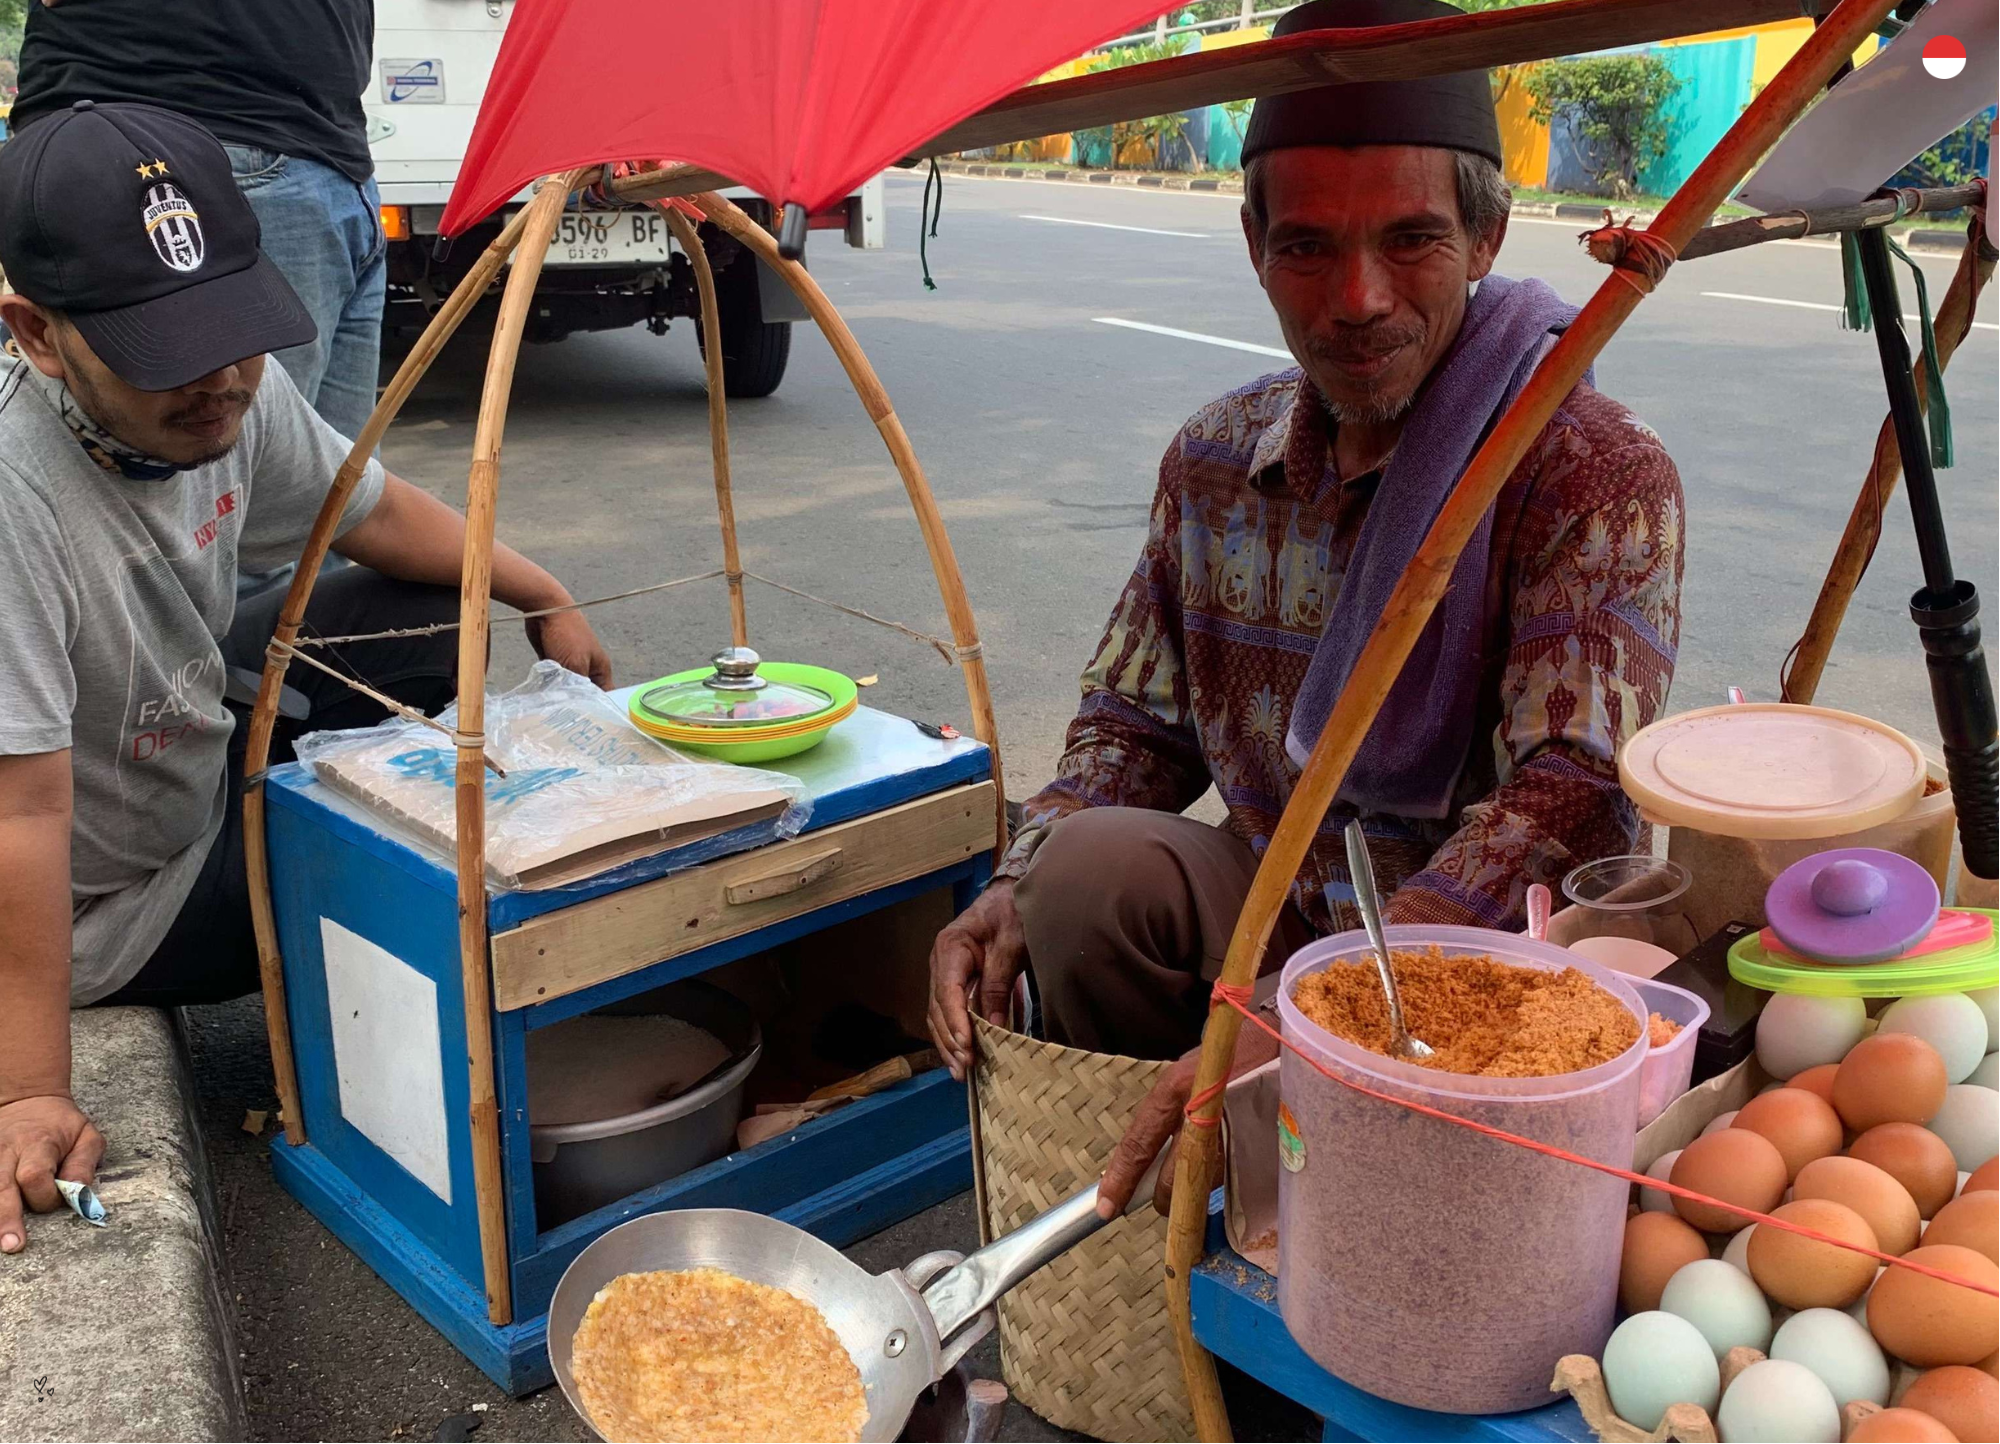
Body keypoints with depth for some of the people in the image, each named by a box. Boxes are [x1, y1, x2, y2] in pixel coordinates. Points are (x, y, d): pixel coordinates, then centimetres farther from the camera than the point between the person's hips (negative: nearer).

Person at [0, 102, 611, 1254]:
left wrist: (541, 594, 9)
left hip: (196, 740, 8)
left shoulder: (230, 393, -14)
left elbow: (371, 512, 6)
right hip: (115, 905, -8)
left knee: (425, 613, 9)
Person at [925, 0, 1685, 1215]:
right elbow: (1139, 726, 10)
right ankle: (1131, 1215, 0)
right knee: (1092, 866, -23)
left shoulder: (1599, 477, -17)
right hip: (1286, 919, 4)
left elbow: (1569, 808, -28)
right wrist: (1023, 886, -11)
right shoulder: (1216, 462, 2)